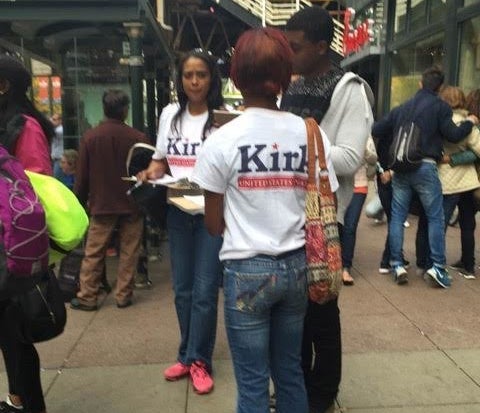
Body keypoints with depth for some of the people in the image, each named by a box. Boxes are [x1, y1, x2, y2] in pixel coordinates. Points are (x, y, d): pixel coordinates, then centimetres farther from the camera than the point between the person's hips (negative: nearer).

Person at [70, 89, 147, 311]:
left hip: (102, 204, 1)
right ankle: (123, 295, 14)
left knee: (93, 253, 9)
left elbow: (81, 176, 0)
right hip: (132, 203, 0)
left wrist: (80, 201, 11)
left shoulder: (89, 137, -6)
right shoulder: (138, 137, -10)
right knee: (128, 252, 9)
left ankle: (87, 297, 16)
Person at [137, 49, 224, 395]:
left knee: (204, 290, 1)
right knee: (182, 289, 14)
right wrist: (150, 173, -4)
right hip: (177, 213, 6)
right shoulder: (169, 114, 8)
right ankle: (189, 356, 30)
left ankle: (198, 360, 18)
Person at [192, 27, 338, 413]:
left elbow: (214, 225, -4)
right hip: (296, 266, 4)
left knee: (252, 382, 11)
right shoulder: (312, 135, -3)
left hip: (247, 270, -3)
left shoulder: (222, 140, -10)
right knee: (290, 371, 20)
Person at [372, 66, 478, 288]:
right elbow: (453, 135, -4)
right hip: (425, 166, -4)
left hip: (400, 167, 4)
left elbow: (376, 131, 14)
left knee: (397, 216, 8)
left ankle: (397, 264, 8)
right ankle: (437, 266, 3)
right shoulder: (440, 106, 0)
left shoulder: (402, 108, 14)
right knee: (435, 217, 5)